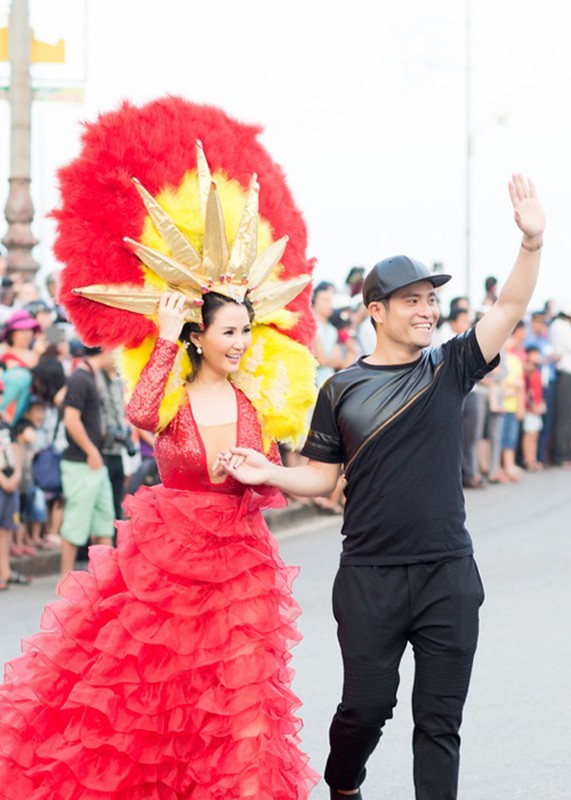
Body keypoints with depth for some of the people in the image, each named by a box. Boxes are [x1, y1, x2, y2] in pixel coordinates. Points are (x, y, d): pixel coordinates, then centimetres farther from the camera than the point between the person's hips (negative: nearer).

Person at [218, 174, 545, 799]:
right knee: (367, 706, 5)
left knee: (440, 718, 3)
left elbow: (509, 308, -7)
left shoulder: (448, 368, 4)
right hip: (370, 578, -1)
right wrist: (266, 473, -13)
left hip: (448, 574, 1)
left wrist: (532, 243, -22)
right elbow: (321, 477, 6)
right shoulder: (341, 391, 3)